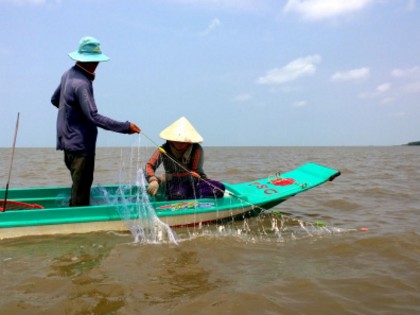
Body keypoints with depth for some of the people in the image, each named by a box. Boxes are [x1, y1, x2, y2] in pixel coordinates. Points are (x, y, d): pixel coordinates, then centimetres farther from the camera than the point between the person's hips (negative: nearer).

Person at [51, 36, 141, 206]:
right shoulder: (81, 84, -22)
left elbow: (55, 100, 23)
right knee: (81, 188, -2)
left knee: (79, 184, 20)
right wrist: (125, 127, -28)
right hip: (80, 144, -10)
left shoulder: (68, 74, 9)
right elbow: (94, 117, -28)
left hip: (68, 141, 10)